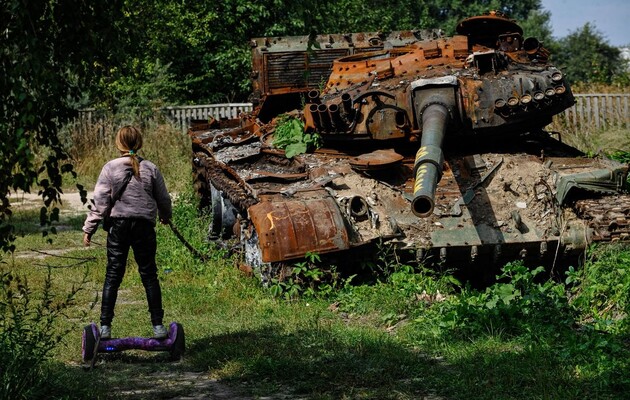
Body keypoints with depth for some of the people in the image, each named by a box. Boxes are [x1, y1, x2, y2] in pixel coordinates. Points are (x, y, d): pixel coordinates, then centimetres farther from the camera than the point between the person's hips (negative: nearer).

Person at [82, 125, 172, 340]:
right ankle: (158, 326, 7)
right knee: (149, 275, 7)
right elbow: (163, 199, 11)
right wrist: (166, 216, 32)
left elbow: (100, 202, -6)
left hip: (118, 225, -1)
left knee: (112, 276, 4)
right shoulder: (151, 169, 2)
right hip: (144, 225, 1)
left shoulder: (110, 167, -3)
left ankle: (105, 326, 2)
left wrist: (89, 228, 1)